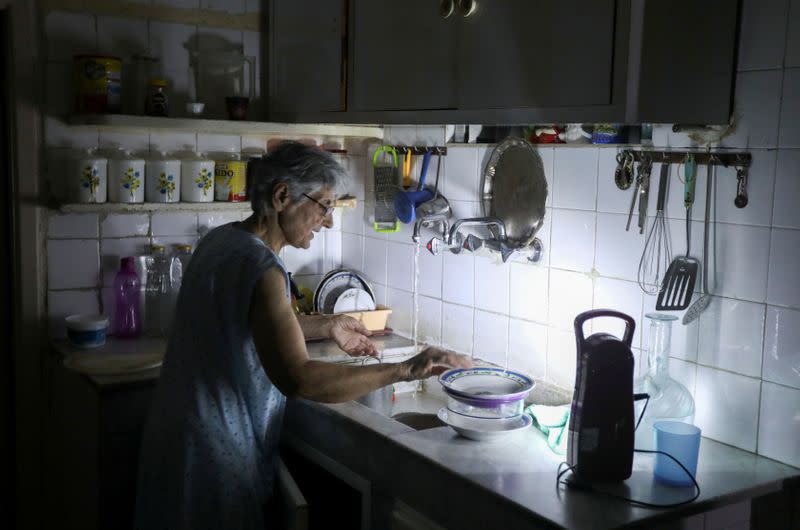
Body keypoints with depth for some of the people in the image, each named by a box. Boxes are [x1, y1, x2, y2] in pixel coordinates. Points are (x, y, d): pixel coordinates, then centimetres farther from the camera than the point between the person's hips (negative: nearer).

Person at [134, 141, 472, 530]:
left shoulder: (222, 239, 3)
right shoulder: (259, 265, -25)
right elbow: (298, 379, -35)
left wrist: (324, 326, 8)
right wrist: (404, 370, -30)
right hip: (216, 452, -9)